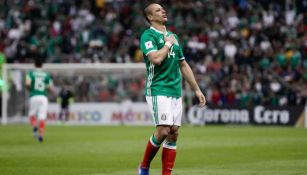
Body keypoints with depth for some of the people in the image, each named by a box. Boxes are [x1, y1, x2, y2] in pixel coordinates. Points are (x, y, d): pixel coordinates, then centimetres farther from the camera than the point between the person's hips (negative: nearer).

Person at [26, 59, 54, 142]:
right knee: (42, 117, 2)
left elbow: (27, 84, -12)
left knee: (32, 114, 17)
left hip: (34, 97, -1)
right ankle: (41, 135, -9)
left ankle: (35, 126, -13)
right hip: (43, 97, 1)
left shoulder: (31, 73, 5)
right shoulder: (46, 74, 10)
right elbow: (51, 88, 8)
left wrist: (29, 88, 10)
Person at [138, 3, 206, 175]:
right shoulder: (148, 35, -5)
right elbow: (156, 58, -23)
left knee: (173, 133, 1)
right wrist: (168, 43, -7)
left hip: (176, 91, 7)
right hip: (158, 89, -7)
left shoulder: (173, 36, 19)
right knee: (163, 130, -15)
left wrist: (196, 89, 20)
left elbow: (183, 65, 23)